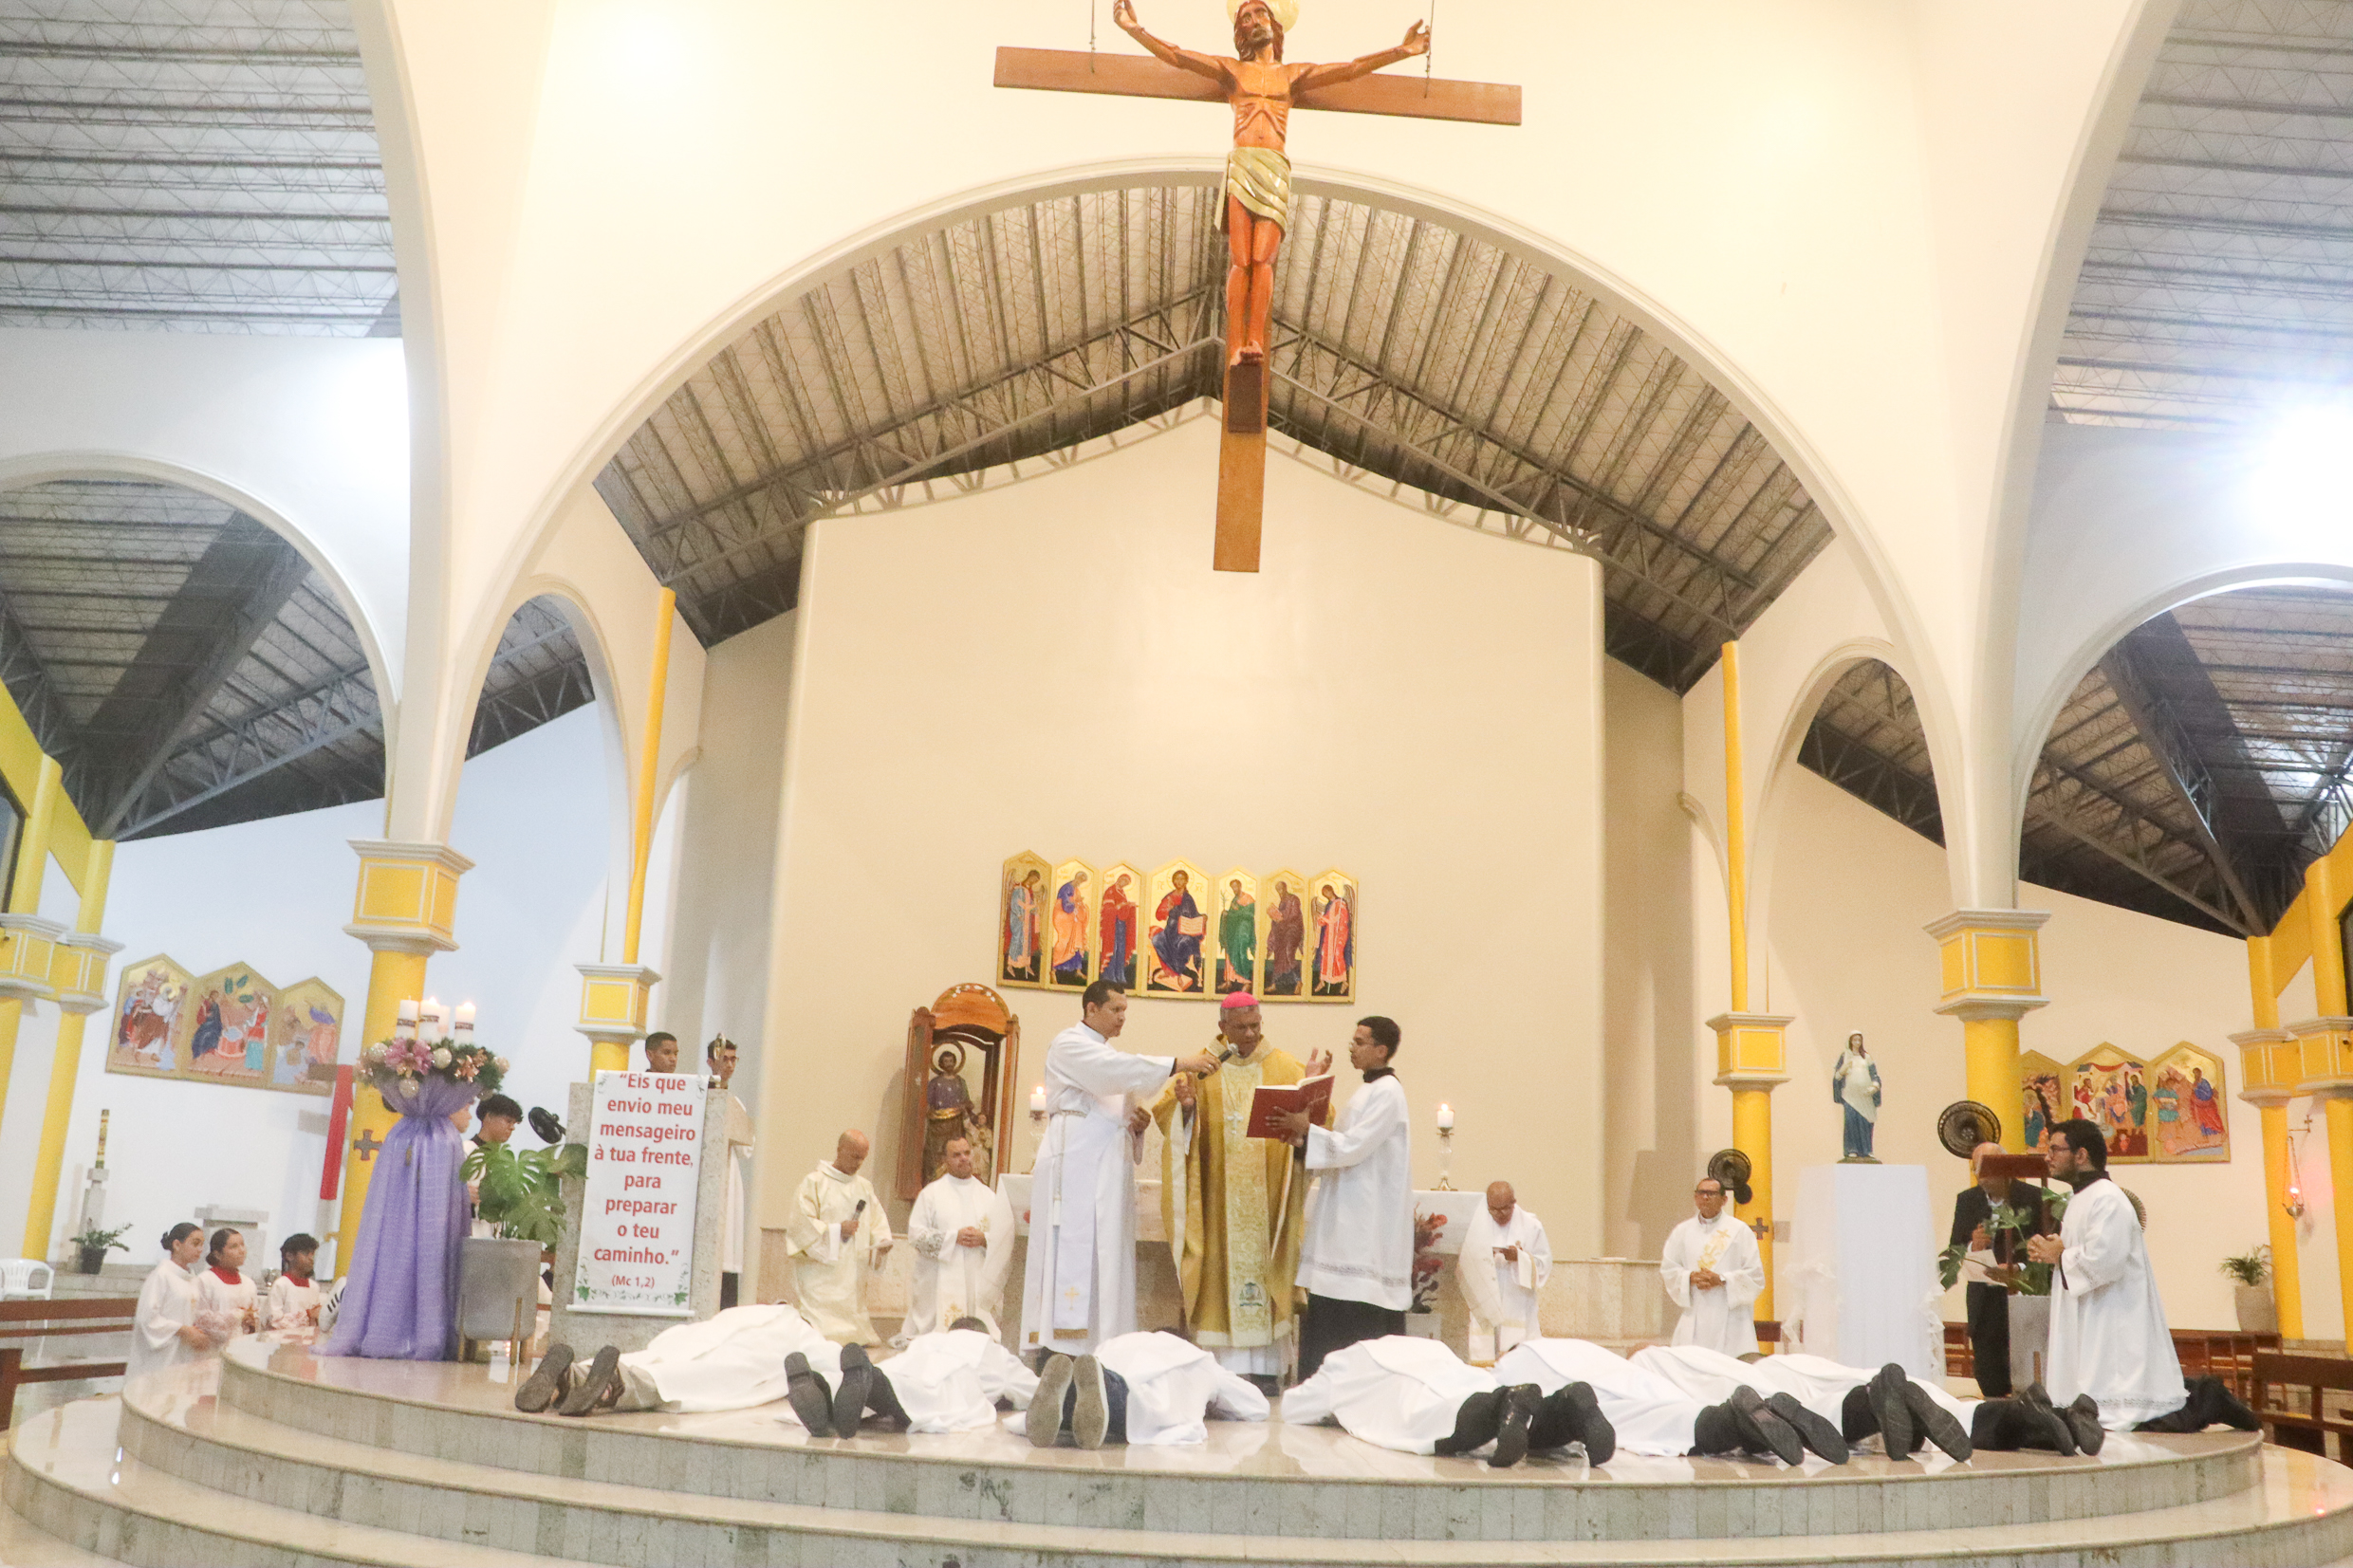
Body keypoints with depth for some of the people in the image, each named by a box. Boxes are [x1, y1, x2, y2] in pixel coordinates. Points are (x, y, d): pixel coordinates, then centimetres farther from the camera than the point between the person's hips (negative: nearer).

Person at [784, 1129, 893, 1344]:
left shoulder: (865, 1187, 18)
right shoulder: (814, 1182, -1)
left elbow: (877, 1223, 16)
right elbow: (800, 1222, -8)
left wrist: (882, 1241, -5)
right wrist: (836, 1230, -15)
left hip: (853, 1276, 6)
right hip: (821, 1276, -6)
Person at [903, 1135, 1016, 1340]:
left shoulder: (989, 1195, 15)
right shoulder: (931, 1194, 7)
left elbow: (1005, 1236, 10)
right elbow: (915, 1234, -4)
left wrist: (984, 1239, -12)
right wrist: (954, 1237, -13)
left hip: (978, 1282, 3)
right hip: (941, 1282, -3)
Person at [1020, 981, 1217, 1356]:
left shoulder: (1109, 1053, 23)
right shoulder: (1068, 1045, -4)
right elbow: (1119, 1070, -20)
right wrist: (1180, 1064, -23)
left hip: (1108, 1169, 8)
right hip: (1074, 1167, -8)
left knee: (1107, 1259, 3)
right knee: (1071, 1253, -11)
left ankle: (1104, 1348, 3)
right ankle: (1055, 1350, -10)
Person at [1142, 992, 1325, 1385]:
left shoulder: (1285, 1068, 7)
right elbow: (1171, 1118, 0)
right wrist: (1185, 1104, -21)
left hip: (1265, 1192, 0)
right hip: (1216, 1195, 0)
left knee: (1262, 1264, -2)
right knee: (1220, 1265, -2)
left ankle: (1263, 1367, 2)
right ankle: (1219, 1365, 2)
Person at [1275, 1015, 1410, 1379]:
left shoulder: (1386, 1093, -13)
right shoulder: (1372, 1090, 17)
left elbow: (1353, 1147, -19)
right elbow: (1348, 1147, 18)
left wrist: (1306, 1130, -14)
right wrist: (1303, 1140, 4)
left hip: (1368, 1222, -10)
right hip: (1351, 1216, 10)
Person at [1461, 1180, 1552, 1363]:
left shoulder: (1531, 1226, 3)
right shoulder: (1475, 1224, 4)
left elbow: (1544, 1265, 2)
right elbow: (1463, 1263, 6)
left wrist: (1520, 1257, -16)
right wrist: (1481, 1257, -14)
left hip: (1517, 1307, 0)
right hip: (1484, 1305, 0)